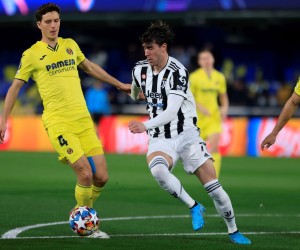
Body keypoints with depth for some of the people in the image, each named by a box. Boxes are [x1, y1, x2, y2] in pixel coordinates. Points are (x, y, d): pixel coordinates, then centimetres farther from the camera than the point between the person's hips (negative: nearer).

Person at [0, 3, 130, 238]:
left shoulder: (70, 45, 13)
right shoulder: (31, 55, 0)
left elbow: (89, 67, 30)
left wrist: (119, 84, 34)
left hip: (83, 119, 5)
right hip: (58, 122, -5)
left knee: (101, 176, -2)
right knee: (85, 173, -17)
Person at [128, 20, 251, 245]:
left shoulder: (178, 72, -18)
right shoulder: (140, 70, -1)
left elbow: (171, 112, -27)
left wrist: (145, 126, -37)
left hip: (186, 135, -3)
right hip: (160, 139, 3)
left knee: (214, 188, -4)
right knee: (157, 170, -33)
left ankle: (233, 231, 19)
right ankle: (194, 207, -15)